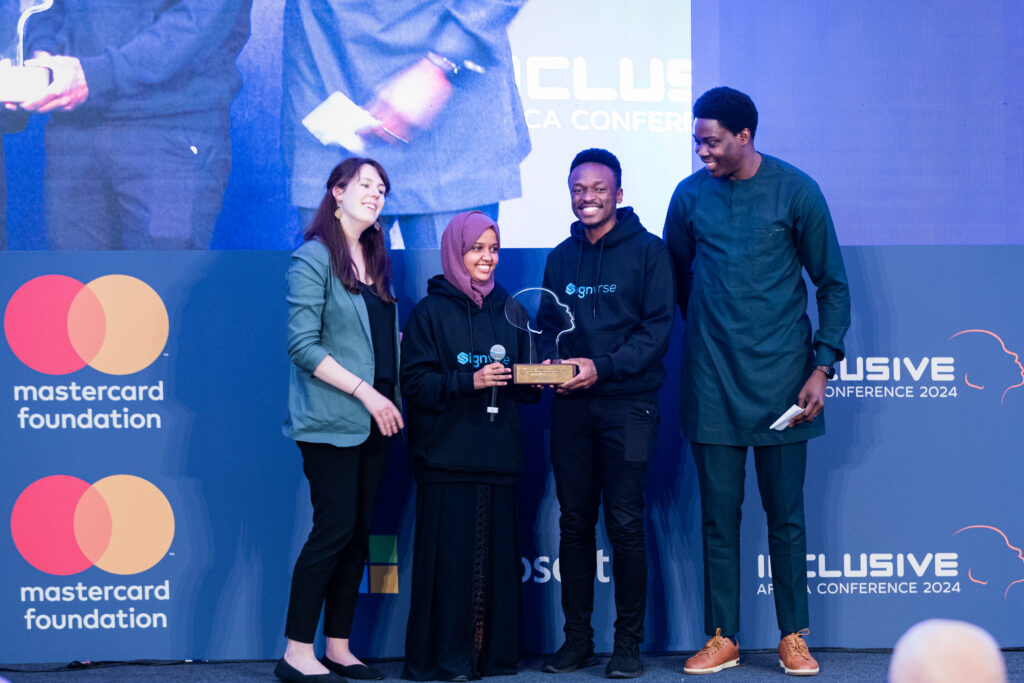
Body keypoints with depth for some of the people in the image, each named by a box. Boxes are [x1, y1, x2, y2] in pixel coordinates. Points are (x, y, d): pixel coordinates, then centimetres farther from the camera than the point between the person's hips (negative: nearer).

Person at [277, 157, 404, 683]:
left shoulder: (375, 260, 15)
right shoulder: (314, 258, -7)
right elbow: (303, 346, -14)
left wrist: (392, 396, 5)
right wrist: (364, 392, -16)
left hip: (373, 422, 7)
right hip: (330, 421, -7)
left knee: (358, 535, 7)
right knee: (335, 529, -10)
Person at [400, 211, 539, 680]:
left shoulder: (508, 311, 15)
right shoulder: (431, 312, 2)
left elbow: (525, 387, 17)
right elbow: (415, 381, -6)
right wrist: (470, 381, -17)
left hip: (499, 454, 4)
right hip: (447, 456, -4)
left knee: (497, 551, 2)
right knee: (450, 555, -6)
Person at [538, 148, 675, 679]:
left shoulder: (648, 251, -1)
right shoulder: (560, 257, 14)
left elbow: (658, 328, -7)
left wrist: (603, 366, -18)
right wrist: (548, 360, -4)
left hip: (628, 404, -4)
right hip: (571, 406, 4)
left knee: (625, 523, -5)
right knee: (574, 523, 6)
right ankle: (577, 639, 14)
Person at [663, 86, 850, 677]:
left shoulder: (796, 192, -3)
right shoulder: (690, 196, 4)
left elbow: (833, 284, 1)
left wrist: (823, 366, -5)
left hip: (781, 377, -2)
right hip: (712, 383, 2)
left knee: (786, 514, 4)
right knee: (719, 514, 4)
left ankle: (794, 637, 14)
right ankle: (722, 639, 13)